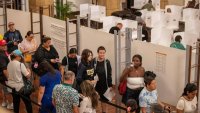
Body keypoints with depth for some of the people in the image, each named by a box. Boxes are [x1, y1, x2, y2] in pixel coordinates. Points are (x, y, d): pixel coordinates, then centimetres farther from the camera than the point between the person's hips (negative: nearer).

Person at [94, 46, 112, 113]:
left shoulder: (107, 62, -4)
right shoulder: (93, 61, -9)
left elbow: (109, 74, 0)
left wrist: (110, 85, 0)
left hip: (104, 84, 2)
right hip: (95, 84, -1)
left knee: (104, 100, 14)